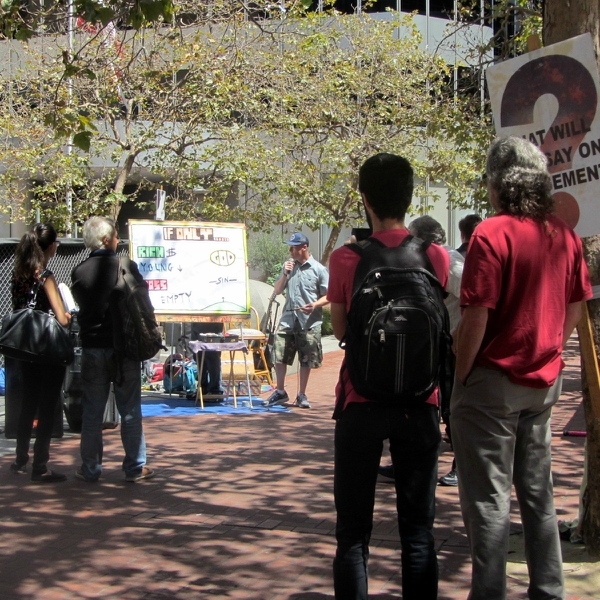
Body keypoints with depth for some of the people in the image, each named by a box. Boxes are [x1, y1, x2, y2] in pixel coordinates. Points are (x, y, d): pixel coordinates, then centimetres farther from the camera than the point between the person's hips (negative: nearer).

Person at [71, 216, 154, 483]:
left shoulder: (79, 272, -2)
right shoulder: (127, 267, -9)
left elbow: (81, 304, 9)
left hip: (92, 348, 2)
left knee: (92, 411, 9)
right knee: (130, 411, 7)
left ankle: (90, 468, 13)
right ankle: (134, 467, 10)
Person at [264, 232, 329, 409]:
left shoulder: (318, 269, -3)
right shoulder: (289, 266, 10)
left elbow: (328, 296, -2)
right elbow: (277, 291, 13)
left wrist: (315, 305, -20)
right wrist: (285, 274, -3)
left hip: (309, 322, -3)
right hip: (288, 320, 3)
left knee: (306, 361, 6)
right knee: (279, 356, 0)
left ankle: (302, 395, 20)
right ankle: (280, 392, 16)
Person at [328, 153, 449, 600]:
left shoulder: (346, 259, -9)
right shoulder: (436, 256, -4)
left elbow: (340, 329, 2)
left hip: (361, 402, -1)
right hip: (419, 403, 2)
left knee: (353, 530, 8)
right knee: (418, 529, 10)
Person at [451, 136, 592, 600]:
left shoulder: (493, 234, -16)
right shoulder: (565, 234, 4)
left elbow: (476, 317, -19)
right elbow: (575, 307, 11)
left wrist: (459, 377, -8)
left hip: (495, 381, -7)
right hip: (545, 382, 7)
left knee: (489, 497, 0)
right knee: (537, 490, 16)